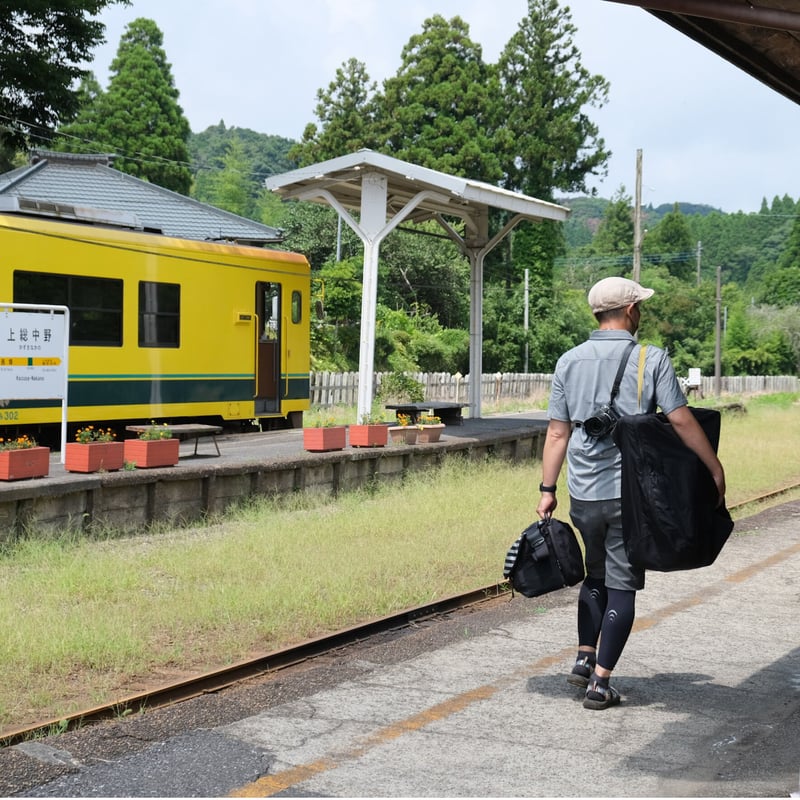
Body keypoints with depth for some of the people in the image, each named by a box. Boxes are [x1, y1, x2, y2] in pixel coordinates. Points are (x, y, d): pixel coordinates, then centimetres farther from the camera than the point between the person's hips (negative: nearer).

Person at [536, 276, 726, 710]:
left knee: (595, 576, 23)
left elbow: (557, 432, 5)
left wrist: (548, 489, 9)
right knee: (621, 585, 4)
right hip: (630, 493, -4)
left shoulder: (569, 361, 5)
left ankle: (584, 659, 21)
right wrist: (715, 468, 2)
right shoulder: (652, 360, -5)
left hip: (583, 494, 4)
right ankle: (600, 682, 5)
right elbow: (681, 421, -8)